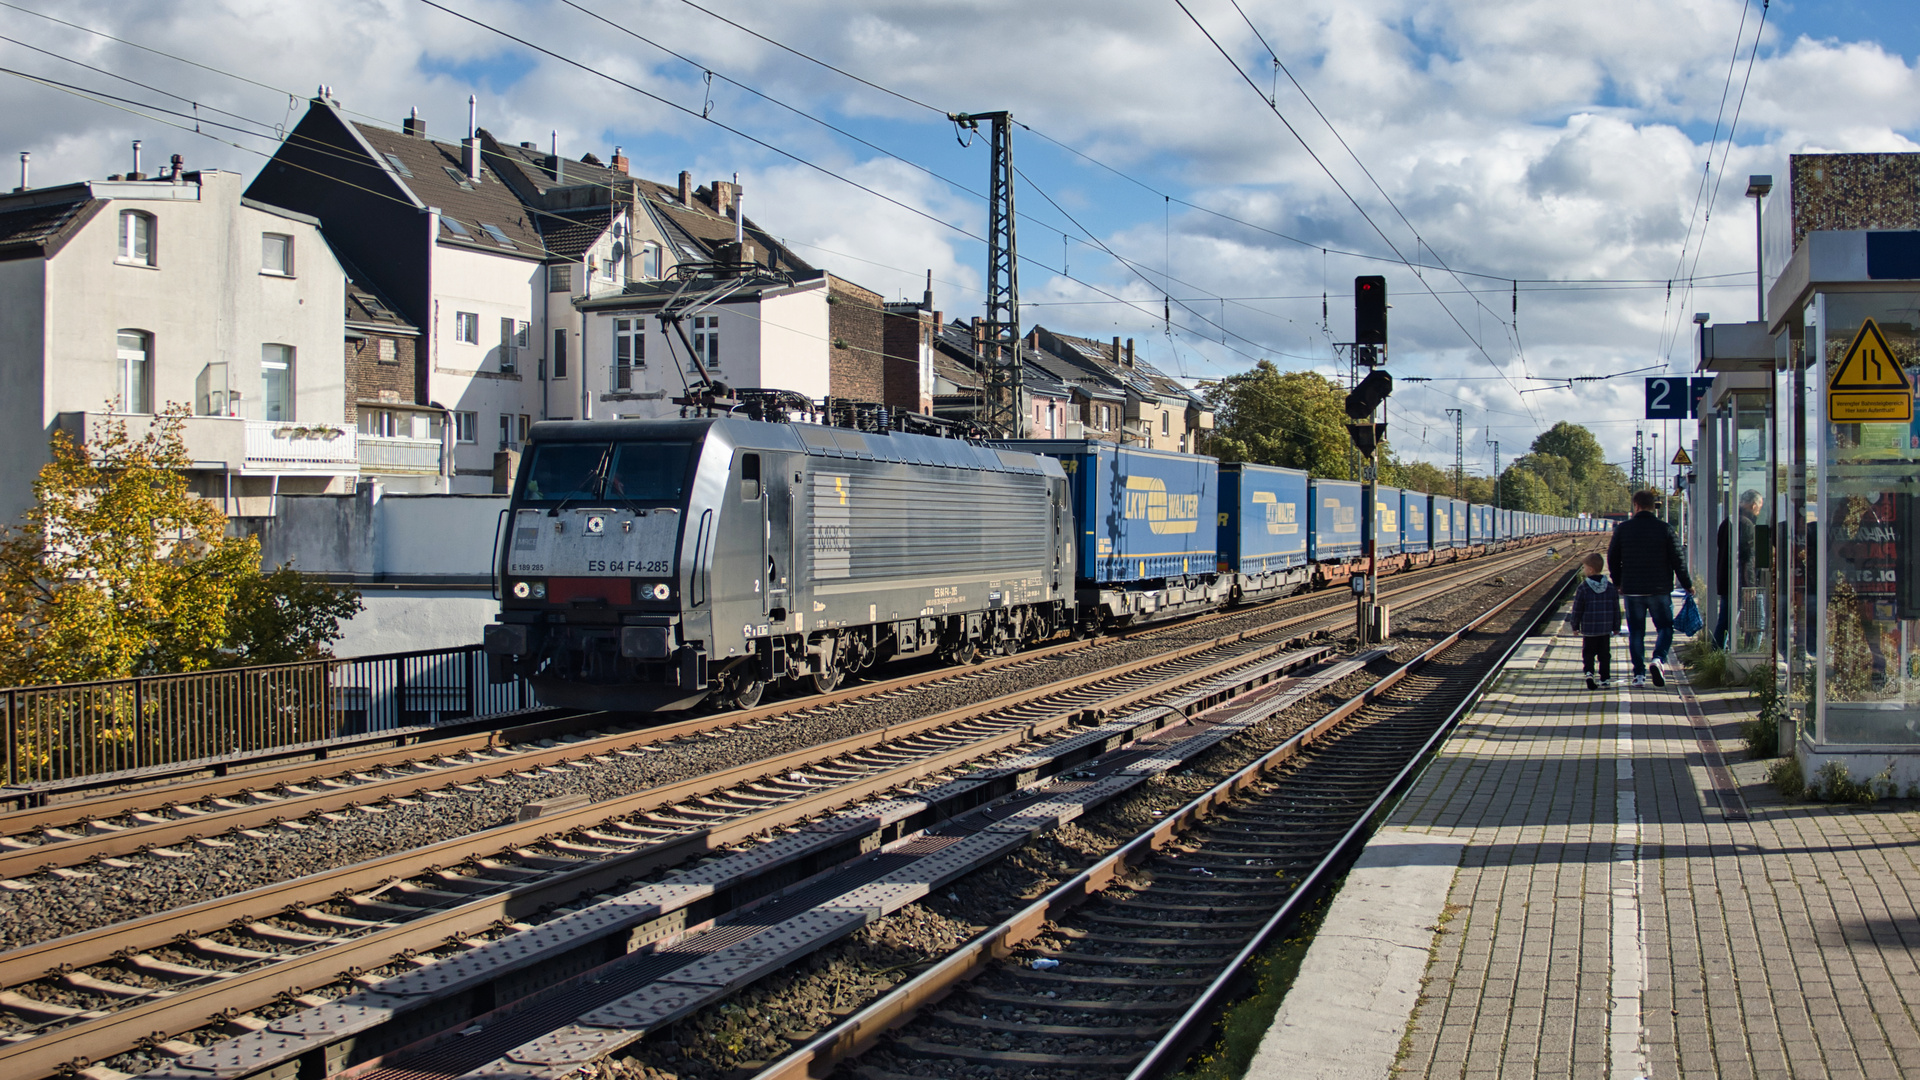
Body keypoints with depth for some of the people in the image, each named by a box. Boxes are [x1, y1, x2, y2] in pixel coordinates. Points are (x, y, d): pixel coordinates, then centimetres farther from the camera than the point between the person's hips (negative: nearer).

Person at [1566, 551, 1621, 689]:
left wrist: (1575, 625, 5)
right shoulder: (1611, 587, 1)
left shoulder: (1583, 588, -12)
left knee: (1588, 652, 6)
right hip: (1606, 628, 3)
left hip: (1589, 629, -3)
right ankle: (1605, 678, 12)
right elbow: (1616, 609, 6)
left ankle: (1589, 672, -16)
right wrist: (1616, 626, 16)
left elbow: (1577, 610, -7)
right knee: (1604, 653, 11)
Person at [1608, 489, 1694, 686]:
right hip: (1659, 589, -1)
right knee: (1665, 627, 11)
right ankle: (1658, 659, -13)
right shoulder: (1665, 529, -4)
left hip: (1632, 590, 1)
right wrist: (1687, 585, 9)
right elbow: (1678, 560, -3)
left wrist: (1619, 584, 19)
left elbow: (1612, 559, 5)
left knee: (1636, 632, 9)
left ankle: (1639, 674, 6)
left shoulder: (1622, 529, -1)